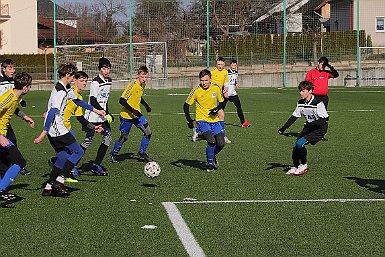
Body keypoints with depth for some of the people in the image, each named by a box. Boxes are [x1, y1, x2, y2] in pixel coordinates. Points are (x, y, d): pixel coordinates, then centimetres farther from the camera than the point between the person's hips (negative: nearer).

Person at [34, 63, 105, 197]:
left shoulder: (67, 89, 13)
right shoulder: (60, 92, -20)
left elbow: (78, 101, 30)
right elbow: (52, 112, -24)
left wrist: (96, 110, 36)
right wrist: (44, 133, -28)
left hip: (53, 130, 10)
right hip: (57, 129, -10)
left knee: (62, 157, 15)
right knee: (78, 152, -1)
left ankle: (49, 187, 12)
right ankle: (59, 181, -6)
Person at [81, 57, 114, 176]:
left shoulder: (109, 81, 11)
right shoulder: (96, 82, -15)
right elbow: (93, 101, -20)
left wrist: (107, 113, 20)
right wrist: (105, 114, -23)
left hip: (103, 117, 8)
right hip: (92, 117, -8)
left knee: (108, 138, -2)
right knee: (88, 141, -7)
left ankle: (96, 165, 4)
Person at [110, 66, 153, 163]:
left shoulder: (142, 85, 1)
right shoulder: (132, 85, -24)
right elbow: (122, 100, -26)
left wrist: (146, 105, 12)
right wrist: (132, 110, -31)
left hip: (137, 114, 7)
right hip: (127, 115, -7)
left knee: (148, 133, -3)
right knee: (124, 137, 4)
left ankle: (142, 153, 14)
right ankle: (113, 154, 27)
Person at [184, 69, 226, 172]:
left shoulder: (216, 89, -4)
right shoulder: (197, 91, -11)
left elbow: (221, 102, 10)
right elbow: (186, 105, -2)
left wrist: (217, 109, -12)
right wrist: (189, 120, -11)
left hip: (214, 120, 3)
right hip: (202, 120, -3)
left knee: (221, 143, -5)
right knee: (211, 141, -23)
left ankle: (213, 156, 27)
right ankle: (210, 163, -4)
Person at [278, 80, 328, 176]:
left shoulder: (318, 102, -21)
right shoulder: (301, 103, 1)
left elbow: (324, 119, -21)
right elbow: (294, 117, 9)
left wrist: (312, 125, -30)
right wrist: (283, 128, 1)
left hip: (320, 128, -7)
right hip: (309, 127, 7)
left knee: (300, 143, -21)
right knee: (296, 144, -5)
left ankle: (303, 165, -2)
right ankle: (295, 167, 14)